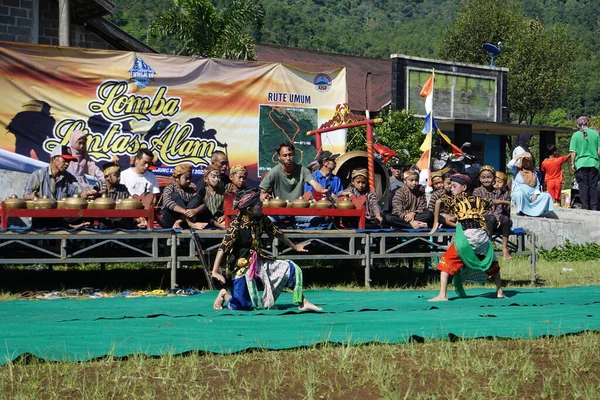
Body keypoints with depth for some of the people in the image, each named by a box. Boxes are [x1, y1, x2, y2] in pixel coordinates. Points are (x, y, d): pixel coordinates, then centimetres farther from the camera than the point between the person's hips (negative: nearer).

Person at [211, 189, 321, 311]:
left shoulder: (261, 219, -2)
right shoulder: (236, 225, -21)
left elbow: (276, 233, 12)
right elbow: (223, 248, -24)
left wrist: (294, 247, 22)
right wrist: (215, 271, -32)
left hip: (259, 262, 7)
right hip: (242, 266, -7)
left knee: (291, 269, -3)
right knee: (240, 305, -10)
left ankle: (303, 303, 1)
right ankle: (224, 295, 22)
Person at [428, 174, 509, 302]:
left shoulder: (455, 199, 8)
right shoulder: (477, 199, 21)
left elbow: (439, 201, -9)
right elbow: (494, 202, 37)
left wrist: (435, 223, -1)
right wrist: (506, 202, 58)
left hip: (466, 236, -5)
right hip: (482, 235, 5)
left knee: (446, 261, 3)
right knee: (492, 263, 26)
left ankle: (442, 295, -9)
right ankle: (500, 292, 30)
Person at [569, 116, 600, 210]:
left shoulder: (576, 135, -2)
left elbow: (573, 152, -4)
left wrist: (572, 163, 4)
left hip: (581, 164, -1)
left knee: (583, 186, 2)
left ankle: (585, 207, 0)